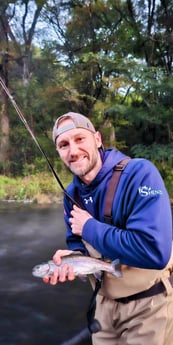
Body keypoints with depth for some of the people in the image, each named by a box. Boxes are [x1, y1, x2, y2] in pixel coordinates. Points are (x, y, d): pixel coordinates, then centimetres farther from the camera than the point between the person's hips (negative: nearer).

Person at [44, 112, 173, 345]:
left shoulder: (140, 173, -26)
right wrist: (72, 257, -13)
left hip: (149, 305, -6)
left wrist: (89, 227, -25)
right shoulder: (72, 195, -2)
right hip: (105, 302, 6)